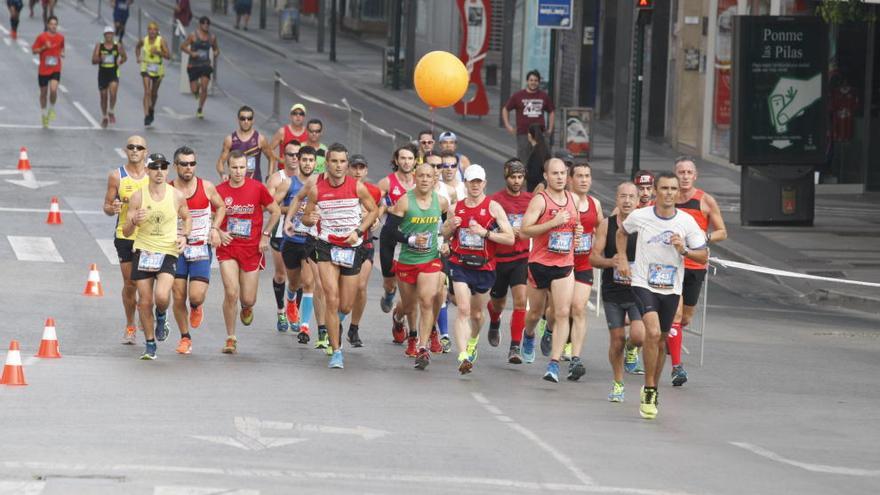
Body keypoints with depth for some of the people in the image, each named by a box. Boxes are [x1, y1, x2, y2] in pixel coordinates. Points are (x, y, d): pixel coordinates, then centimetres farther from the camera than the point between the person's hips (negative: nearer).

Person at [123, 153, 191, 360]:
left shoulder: (177, 196, -2)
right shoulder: (138, 197, -3)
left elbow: (187, 218, 18)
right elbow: (126, 231, 0)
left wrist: (184, 236, -1)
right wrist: (134, 221, -23)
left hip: (168, 252, -1)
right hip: (143, 251, 1)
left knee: (162, 296, -22)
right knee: (145, 302, 2)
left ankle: (162, 317, 14)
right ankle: (150, 345, 19)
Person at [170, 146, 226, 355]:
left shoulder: (206, 187, -4)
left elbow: (221, 207, 13)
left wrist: (215, 229, -1)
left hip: (201, 248, 0)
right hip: (177, 250, 1)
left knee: (196, 296, -12)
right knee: (178, 298, 1)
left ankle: (196, 307, 25)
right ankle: (185, 338, 20)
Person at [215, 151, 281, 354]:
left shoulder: (257, 188, -5)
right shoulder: (219, 190, -2)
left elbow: (275, 211, 7)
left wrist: (265, 235, -1)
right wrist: (219, 233, -8)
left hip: (252, 248, 0)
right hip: (228, 247, 0)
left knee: (248, 299, 3)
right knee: (231, 293, -15)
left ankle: (247, 308, 43)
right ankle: (231, 339, -2)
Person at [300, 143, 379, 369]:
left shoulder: (357, 187, -6)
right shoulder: (316, 189, -6)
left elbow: (373, 211, 7)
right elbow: (306, 217, 5)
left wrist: (358, 231, -8)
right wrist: (310, 219, -20)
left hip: (352, 247, 1)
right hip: (327, 246, -1)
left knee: (345, 306, 7)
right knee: (331, 300, -15)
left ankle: (335, 323, 46)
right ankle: (336, 351, -6)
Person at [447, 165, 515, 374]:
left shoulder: (493, 207, -4)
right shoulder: (457, 207, 6)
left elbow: (510, 238, -9)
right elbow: (444, 233, 21)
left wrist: (484, 232, -20)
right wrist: (451, 227, -3)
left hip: (484, 268, 0)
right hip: (460, 265, 0)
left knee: (476, 314, 15)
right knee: (463, 310, -17)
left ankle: (473, 342, 47)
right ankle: (463, 356, -24)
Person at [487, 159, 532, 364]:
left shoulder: (530, 200, 2)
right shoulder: (495, 200, -6)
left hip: (522, 258, 0)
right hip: (499, 258, 0)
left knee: (520, 301, -15)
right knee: (498, 303, 15)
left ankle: (515, 347, -11)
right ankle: (494, 324, 51)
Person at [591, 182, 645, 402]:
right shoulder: (607, 225, 0)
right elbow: (594, 258, 0)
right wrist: (611, 262, -19)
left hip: (638, 291, -1)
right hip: (613, 292, 1)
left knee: (639, 335, -19)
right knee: (617, 340, 4)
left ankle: (632, 349, 19)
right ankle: (617, 384, 25)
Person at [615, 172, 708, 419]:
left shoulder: (687, 222, -4)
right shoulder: (640, 217, -6)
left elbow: (703, 256, 2)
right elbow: (622, 233, 17)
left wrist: (683, 250, -16)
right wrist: (622, 259, 6)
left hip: (671, 288, 3)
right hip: (643, 284, -3)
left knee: (661, 342, 12)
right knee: (653, 332, -23)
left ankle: (652, 390, 31)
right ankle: (649, 390, -12)